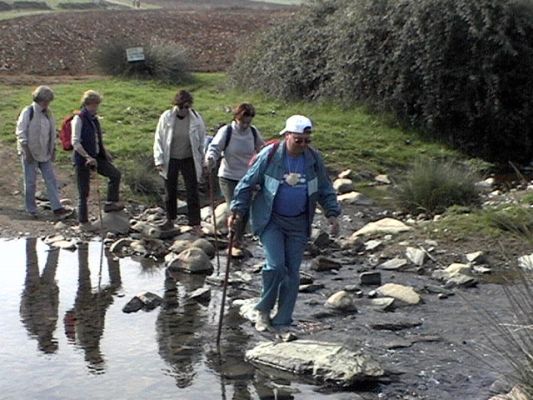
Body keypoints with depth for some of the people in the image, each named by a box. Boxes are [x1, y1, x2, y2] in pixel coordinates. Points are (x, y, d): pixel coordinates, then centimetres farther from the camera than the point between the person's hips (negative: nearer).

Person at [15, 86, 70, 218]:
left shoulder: (48, 113, 7)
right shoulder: (28, 112, -12)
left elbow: (52, 134, 16)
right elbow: (21, 134, -13)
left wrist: (53, 151, 12)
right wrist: (27, 152, -16)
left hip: (45, 153, 6)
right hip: (30, 153, -6)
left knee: (51, 180, 1)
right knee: (30, 182, 4)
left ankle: (57, 208, 2)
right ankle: (31, 210, 15)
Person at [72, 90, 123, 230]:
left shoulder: (94, 119, 9)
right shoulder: (79, 119, -14)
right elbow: (75, 142, -20)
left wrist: (105, 152, 14)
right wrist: (87, 157, -27)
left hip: (95, 157, 8)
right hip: (82, 159, -8)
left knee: (115, 173, 3)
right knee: (84, 191, 1)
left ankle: (110, 203, 15)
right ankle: (83, 222, 12)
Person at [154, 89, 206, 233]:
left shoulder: (196, 119, -9)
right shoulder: (166, 117, -10)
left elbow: (201, 141, 2)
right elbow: (158, 139, -2)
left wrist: (203, 162, 3)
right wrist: (159, 160, -6)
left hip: (189, 160, -1)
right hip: (170, 160, 1)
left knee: (193, 193, -3)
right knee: (170, 192, 12)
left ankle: (195, 224, 2)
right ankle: (170, 220, 28)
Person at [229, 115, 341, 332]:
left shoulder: (314, 159, -1)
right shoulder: (270, 155, -12)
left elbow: (325, 190, 11)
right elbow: (247, 184, -4)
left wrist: (332, 214, 1)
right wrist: (237, 210, -8)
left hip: (298, 224, 4)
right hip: (270, 220, -4)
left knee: (292, 272, 4)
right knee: (275, 265, -17)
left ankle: (282, 321, 14)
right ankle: (263, 310, 6)